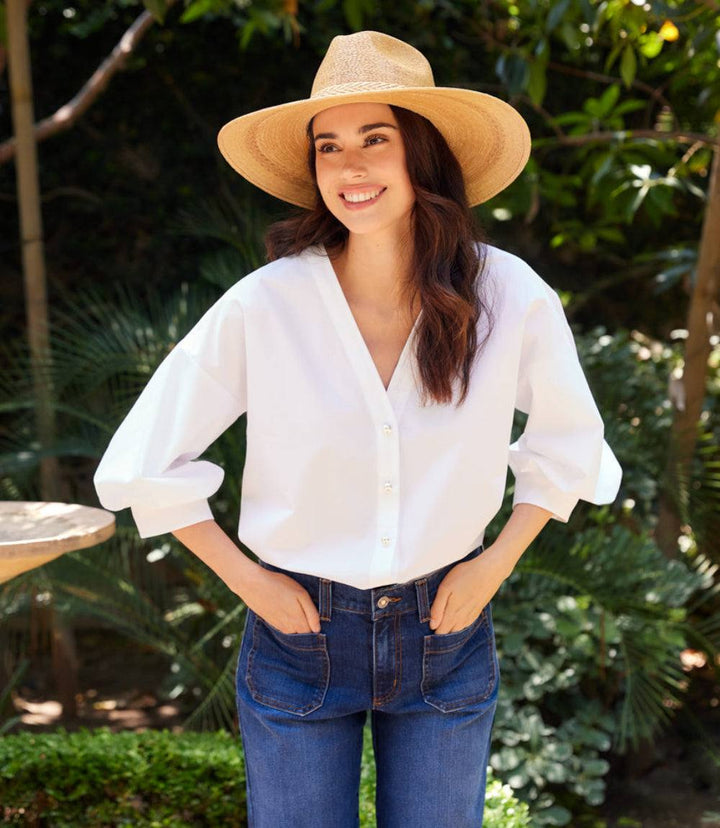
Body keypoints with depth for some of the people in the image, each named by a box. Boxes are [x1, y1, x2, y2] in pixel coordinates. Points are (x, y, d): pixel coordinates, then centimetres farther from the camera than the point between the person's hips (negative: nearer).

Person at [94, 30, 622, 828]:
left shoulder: (509, 297, -10)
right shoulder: (263, 304, -15)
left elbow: (568, 444, 8)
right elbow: (146, 462, -4)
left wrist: (497, 561, -1)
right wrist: (245, 578, -6)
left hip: (446, 633, 2)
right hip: (298, 633, -1)